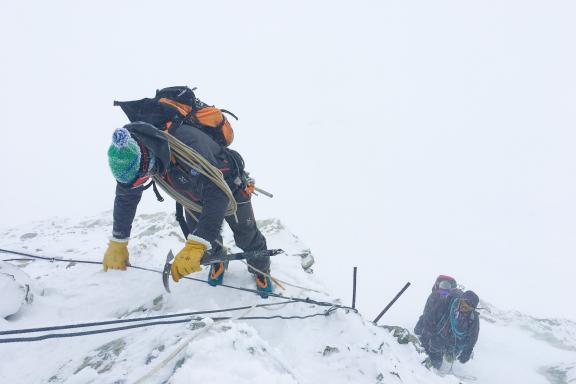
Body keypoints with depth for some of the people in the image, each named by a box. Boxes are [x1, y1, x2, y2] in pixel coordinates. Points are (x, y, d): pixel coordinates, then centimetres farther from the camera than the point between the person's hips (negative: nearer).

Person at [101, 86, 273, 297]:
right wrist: (117, 243, -8)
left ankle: (261, 270, 38)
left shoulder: (189, 145, -49)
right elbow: (126, 196, -9)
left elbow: (218, 193, -52)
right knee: (196, 232, 13)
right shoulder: (133, 153, -25)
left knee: (246, 235, 10)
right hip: (194, 194, 5)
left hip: (227, 183, -5)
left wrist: (194, 247, -59)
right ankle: (217, 261, 45)